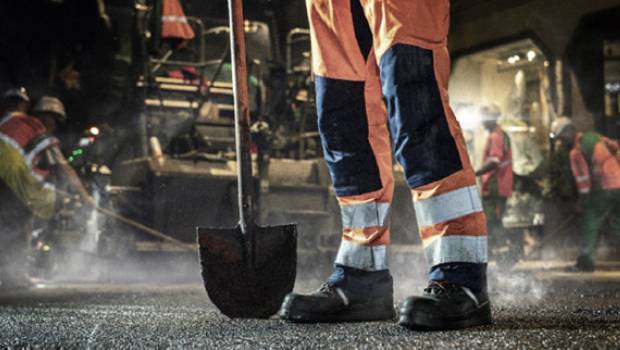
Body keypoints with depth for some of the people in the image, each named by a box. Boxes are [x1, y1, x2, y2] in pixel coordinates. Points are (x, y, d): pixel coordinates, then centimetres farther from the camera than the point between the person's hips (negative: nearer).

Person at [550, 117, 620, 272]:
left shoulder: (576, 152, -13)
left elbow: (583, 180, -12)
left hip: (604, 189, -7)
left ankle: (585, 262, 5)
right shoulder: (593, 136, 7)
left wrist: (582, 202, -2)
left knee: (590, 224, 2)